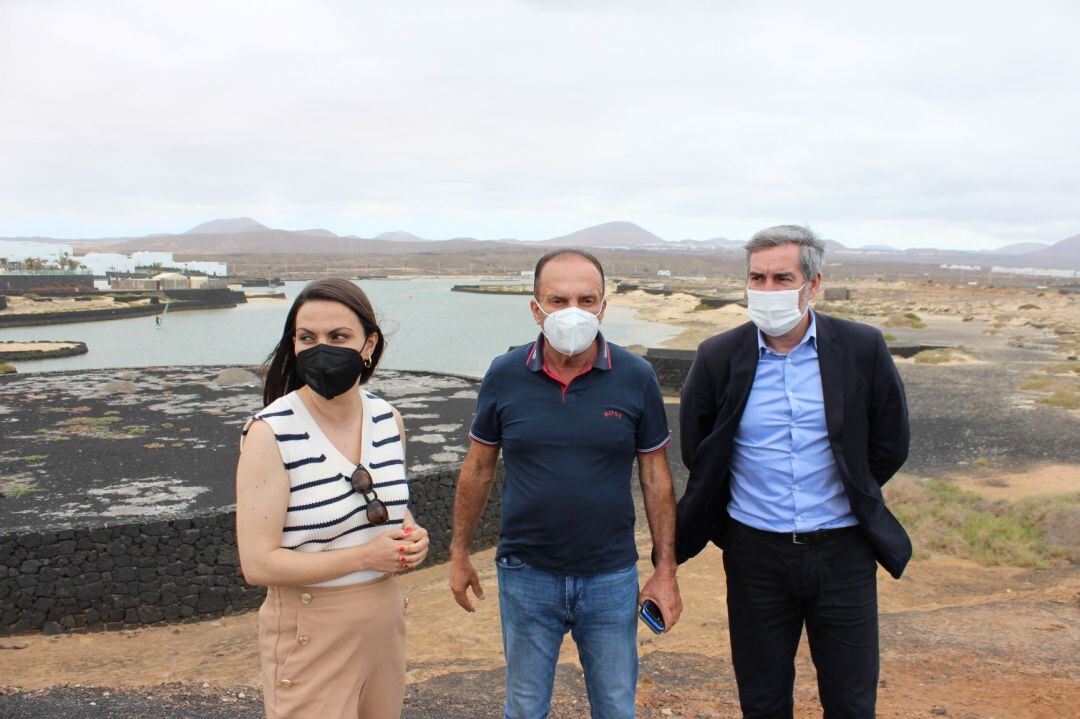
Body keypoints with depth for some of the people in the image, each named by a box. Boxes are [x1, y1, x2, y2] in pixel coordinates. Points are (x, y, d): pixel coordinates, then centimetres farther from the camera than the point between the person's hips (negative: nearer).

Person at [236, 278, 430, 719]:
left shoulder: (387, 419, 0)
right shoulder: (270, 433, -17)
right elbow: (258, 564, -19)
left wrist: (412, 537, -5)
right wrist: (366, 556, -20)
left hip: (386, 619, 6)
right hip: (311, 632, -5)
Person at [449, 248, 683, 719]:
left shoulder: (636, 377, -8)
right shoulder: (505, 375, -7)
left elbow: (656, 475, -1)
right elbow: (478, 469, 3)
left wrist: (665, 570, -1)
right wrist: (460, 553, 7)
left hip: (611, 577, 0)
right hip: (527, 575, 0)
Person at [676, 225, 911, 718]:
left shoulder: (862, 349, -6)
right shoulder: (718, 357, -6)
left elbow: (889, 445, 6)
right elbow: (695, 451, 7)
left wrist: (851, 494, 10)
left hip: (842, 550, 0)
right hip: (756, 552, 0)